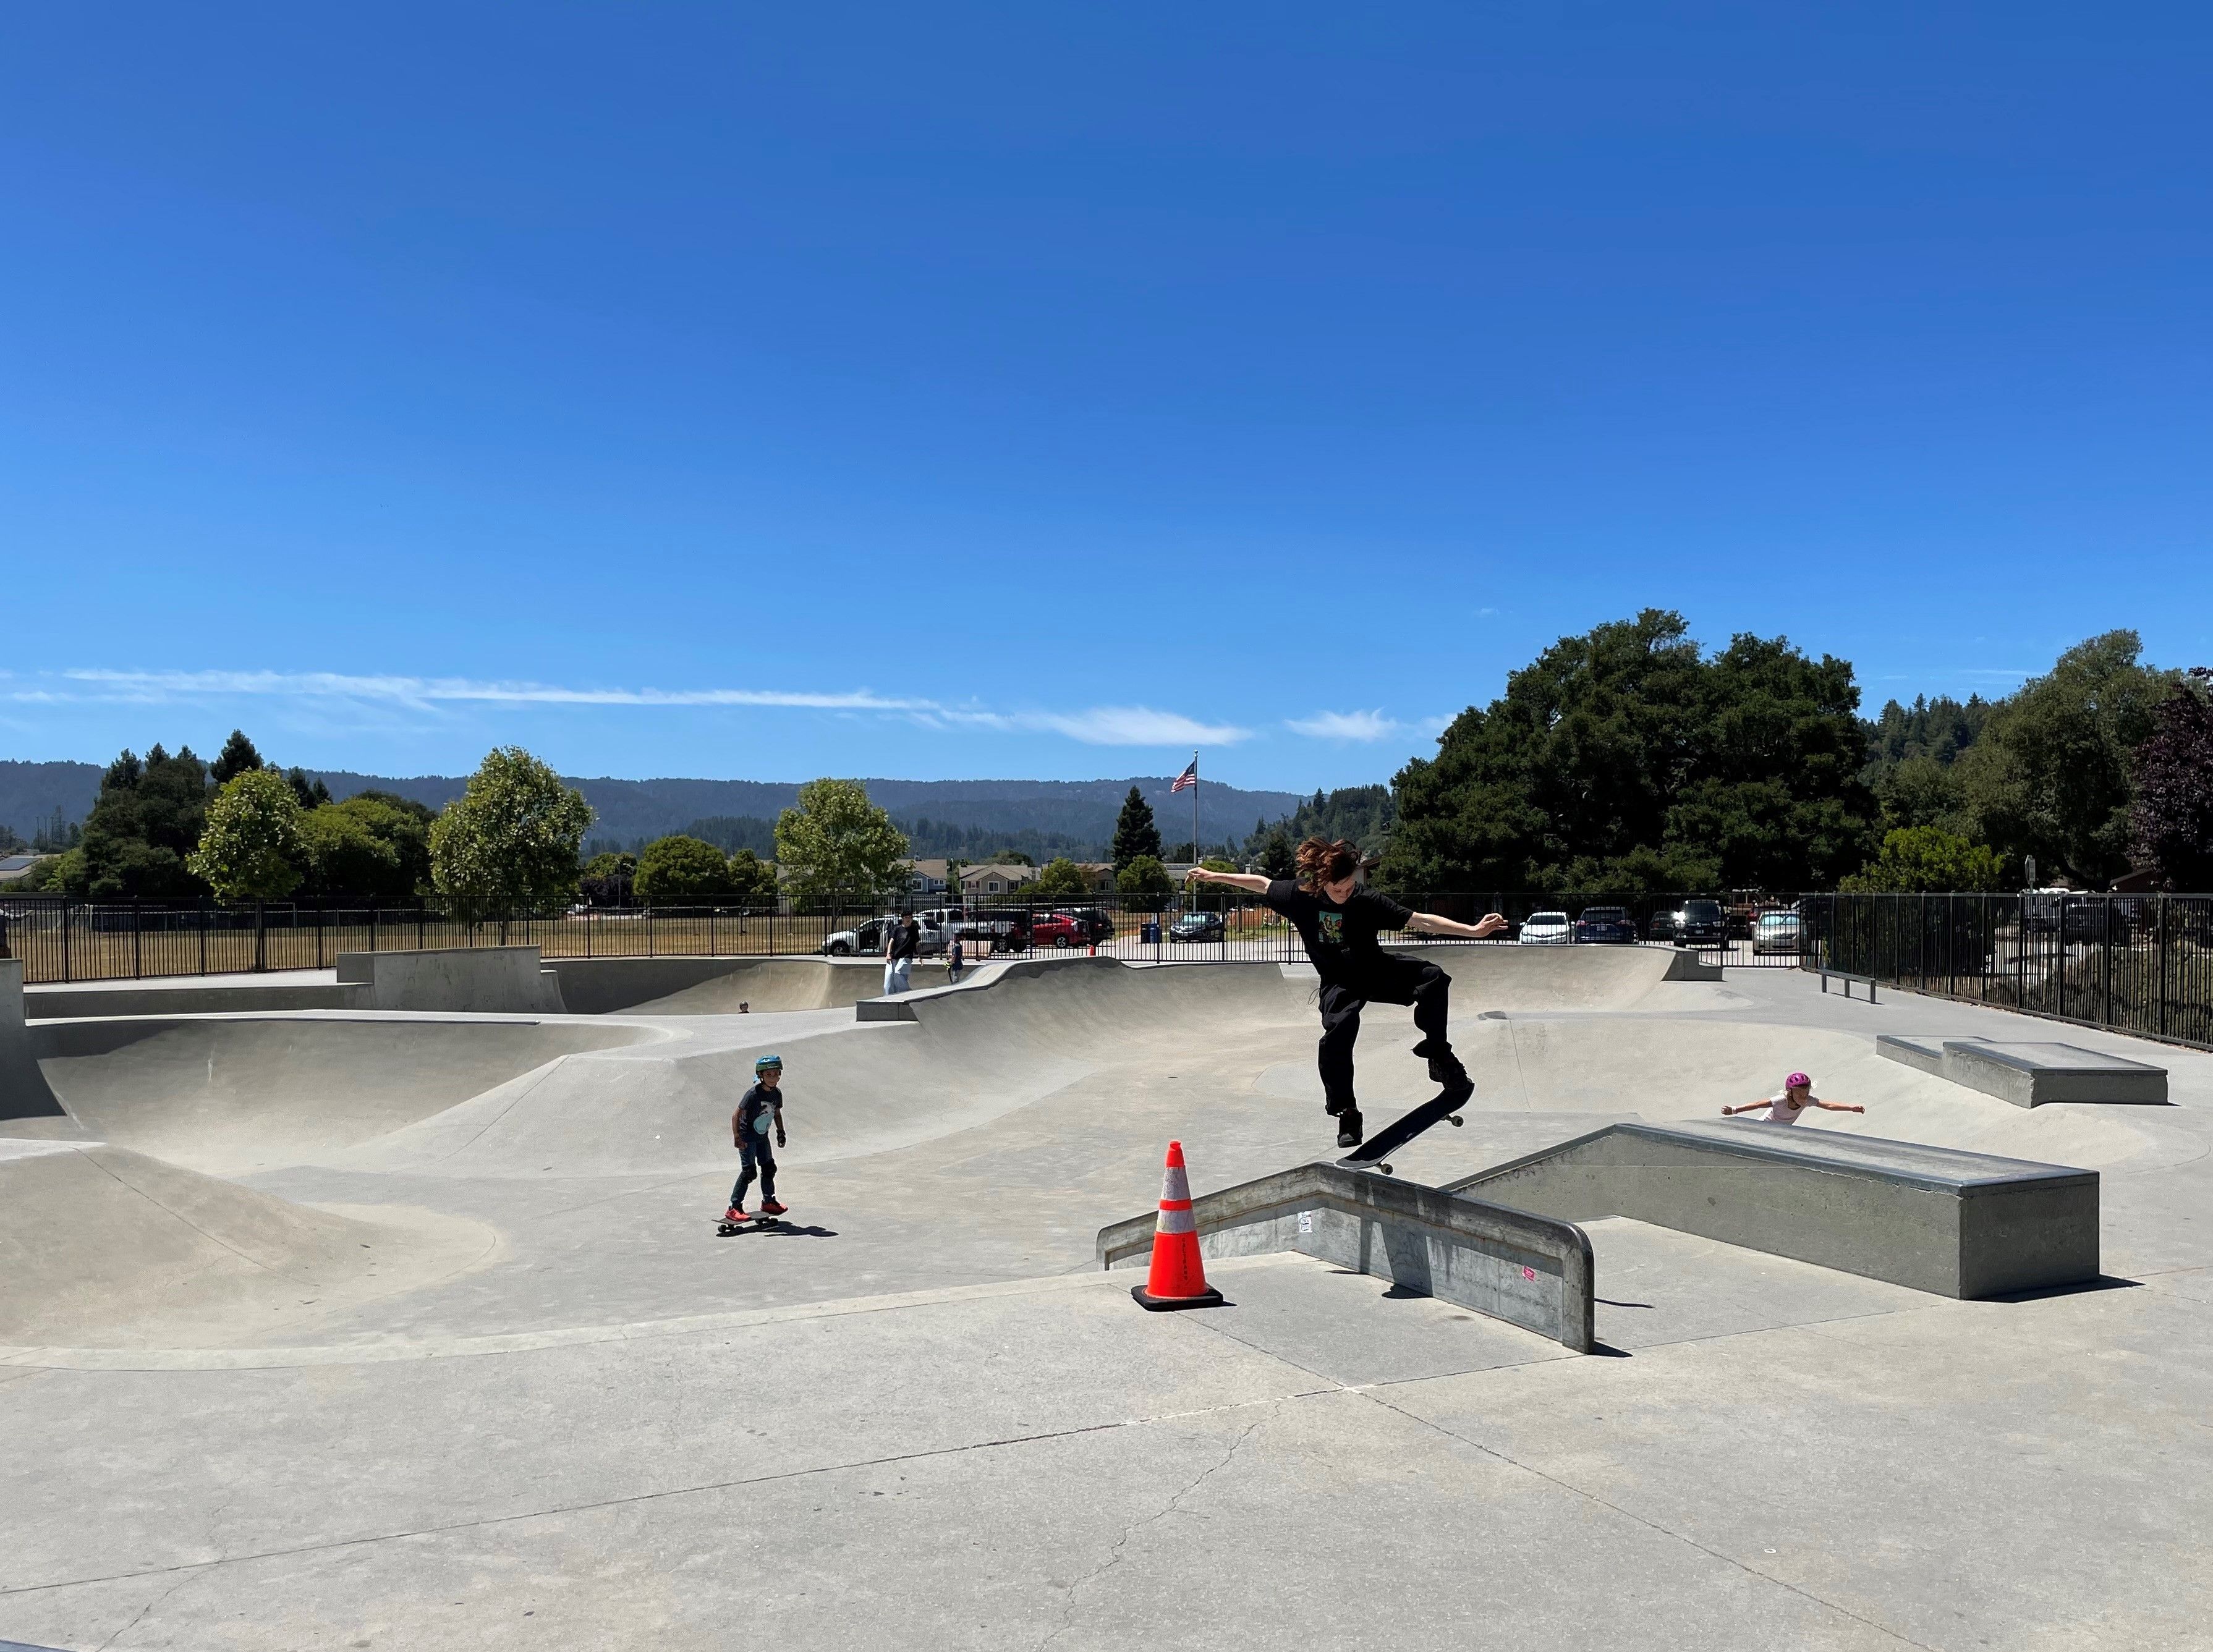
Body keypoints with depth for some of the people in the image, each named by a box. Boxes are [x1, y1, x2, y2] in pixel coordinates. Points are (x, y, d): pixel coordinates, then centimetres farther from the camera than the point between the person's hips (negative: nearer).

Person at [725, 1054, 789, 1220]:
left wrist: (781, 1132, 7)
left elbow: (777, 1114, 15)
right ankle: (734, 1208, -8)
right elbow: (736, 1115, -25)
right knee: (749, 1171, -13)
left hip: (762, 1137, 7)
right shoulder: (753, 1094, -24)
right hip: (747, 1138, -7)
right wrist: (737, 1137, -31)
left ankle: (769, 1202, 31)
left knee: (769, 1168, 14)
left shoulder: (777, 1093, -2)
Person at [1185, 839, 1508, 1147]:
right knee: (1337, 1031, -28)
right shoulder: (1299, 894, -16)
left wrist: (1474, 930, -28)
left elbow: (1420, 921, -22)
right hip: (1338, 983, 0)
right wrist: (1213, 876, 9)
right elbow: (1262, 884, 1)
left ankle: (1438, 1053, -7)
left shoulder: (1366, 901, -20)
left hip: (1378, 971, 0)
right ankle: (1347, 1114, -10)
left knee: (1432, 977, -26)